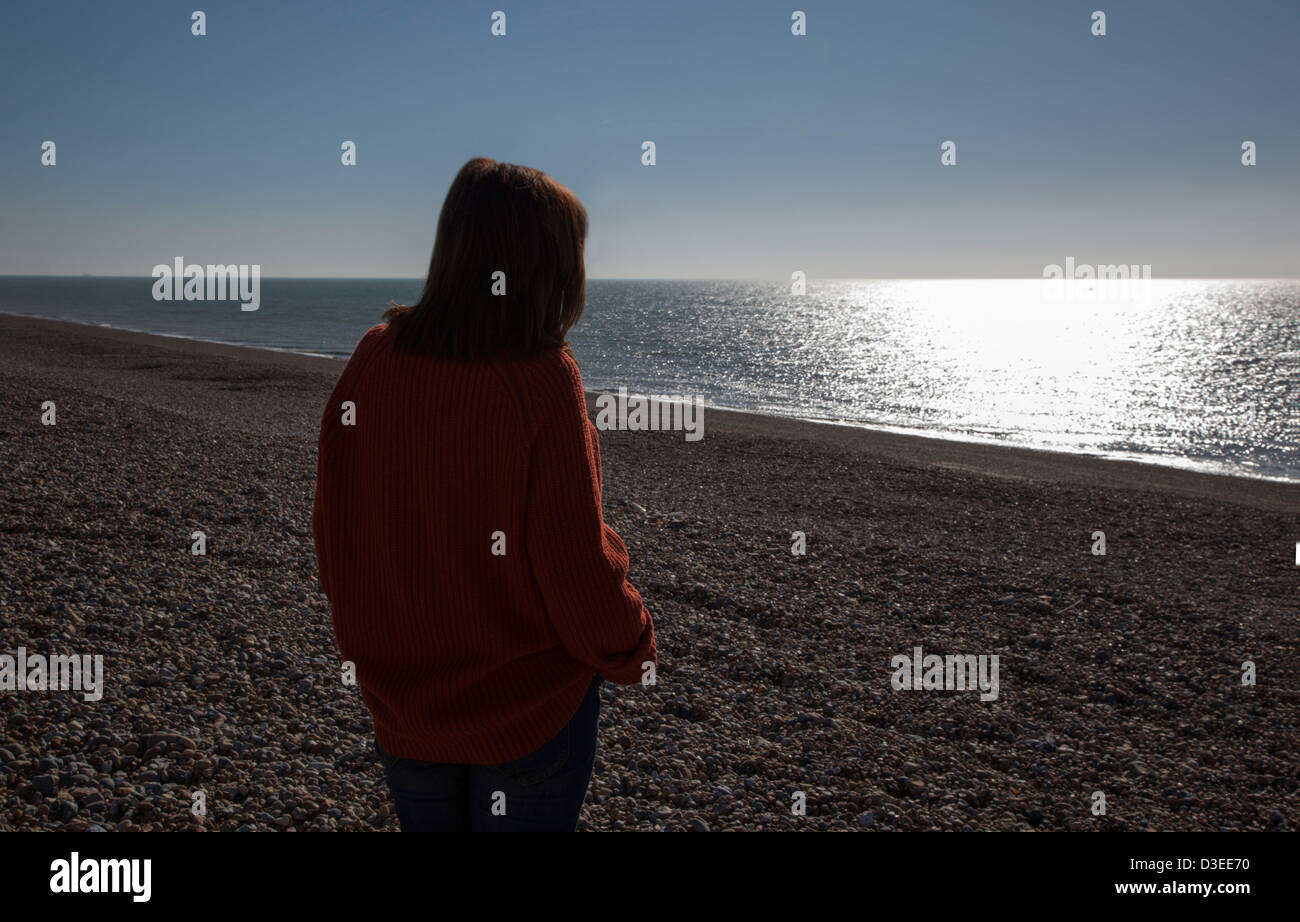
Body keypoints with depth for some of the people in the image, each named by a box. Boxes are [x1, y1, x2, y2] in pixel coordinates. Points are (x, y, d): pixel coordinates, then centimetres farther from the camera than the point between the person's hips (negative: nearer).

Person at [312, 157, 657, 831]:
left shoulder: (373, 359, -10)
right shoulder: (541, 380, -24)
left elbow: (330, 530, -1)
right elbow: (576, 566, -19)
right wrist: (633, 654, 0)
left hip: (399, 704, 4)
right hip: (531, 707, -4)